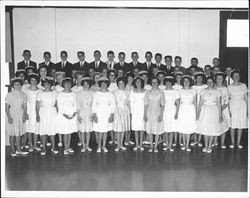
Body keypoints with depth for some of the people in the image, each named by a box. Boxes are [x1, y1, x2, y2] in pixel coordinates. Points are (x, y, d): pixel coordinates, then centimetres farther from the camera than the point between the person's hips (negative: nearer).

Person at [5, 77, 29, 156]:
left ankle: (18, 150, 14)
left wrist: (24, 114, -8)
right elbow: (6, 107, -7)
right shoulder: (9, 94, -5)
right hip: (12, 114, -3)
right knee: (12, 133, 3)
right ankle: (13, 150, 12)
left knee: (19, 133, 7)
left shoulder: (23, 94, 5)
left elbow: (25, 106, 6)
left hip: (20, 114, 3)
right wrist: (9, 117, -15)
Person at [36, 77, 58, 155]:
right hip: (43, 113, -1)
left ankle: (53, 147, 14)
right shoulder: (40, 94, 0)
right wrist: (37, 115, -7)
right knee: (43, 131, 1)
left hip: (52, 113, 1)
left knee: (52, 130, 3)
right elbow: (37, 105, 0)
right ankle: (43, 148, 12)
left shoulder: (54, 93, 4)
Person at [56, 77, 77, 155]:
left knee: (70, 132, 8)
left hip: (72, 116, 3)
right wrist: (65, 115, -14)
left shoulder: (73, 94, 7)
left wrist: (74, 113, -8)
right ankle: (65, 148, 6)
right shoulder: (60, 94, -3)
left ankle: (69, 147, 18)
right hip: (63, 115, -3)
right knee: (65, 132, -2)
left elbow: (75, 105, 7)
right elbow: (59, 106, -6)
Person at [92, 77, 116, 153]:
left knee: (105, 131, 6)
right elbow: (94, 105, 1)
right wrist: (94, 114, -6)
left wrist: (112, 115, -4)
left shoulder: (110, 94, 3)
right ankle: (99, 146, 8)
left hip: (107, 114, 1)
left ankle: (104, 146, 16)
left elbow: (113, 105, 3)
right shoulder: (96, 94, 1)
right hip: (99, 113, -1)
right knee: (100, 131, -4)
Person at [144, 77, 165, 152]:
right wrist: (145, 114, -3)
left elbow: (163, 105, -2)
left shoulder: (161, 92, -1)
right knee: (150, 129, 5)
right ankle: (151, 146, 16)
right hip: (150, 112, 1)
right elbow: (146, 104, 2)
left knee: (157, 129, 3)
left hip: (157, 112, -1)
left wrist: (161, 114, -10)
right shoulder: (148, 92, 2)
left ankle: (156, 146, 12)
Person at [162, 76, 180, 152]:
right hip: (164, 111, 1)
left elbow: (178, 104, 1)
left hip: (172, 112, -1)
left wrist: (176, 113, -7)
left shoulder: (175, 92, 1)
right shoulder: (162, 91, 4)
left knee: (171, 129, 0)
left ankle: (170, 145, 7)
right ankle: (166, 145, 14)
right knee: (165, 129, 4)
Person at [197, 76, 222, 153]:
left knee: (212, 128, 1)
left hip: (214, 111, -1)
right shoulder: (203, 91, 3)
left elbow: (219, 104, 0)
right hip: (204, 110, 1)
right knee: (205, 128, 5)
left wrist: (220, 115, -2)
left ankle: (210, 146, 14)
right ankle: (206, 146, 19)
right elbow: (200, 103, 5)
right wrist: (198, 113, 1)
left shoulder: (217, 92, 0)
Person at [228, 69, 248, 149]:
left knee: (241, 125, 4)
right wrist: (229, 110, -7)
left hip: (242, 106, 1)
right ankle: (232, 142, 12)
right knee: (233, 125, 0)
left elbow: (246, 98, 7)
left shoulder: (244, 86, 4)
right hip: (233, 106, -1)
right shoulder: (230, 87, 1)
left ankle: (238, 142, 13)